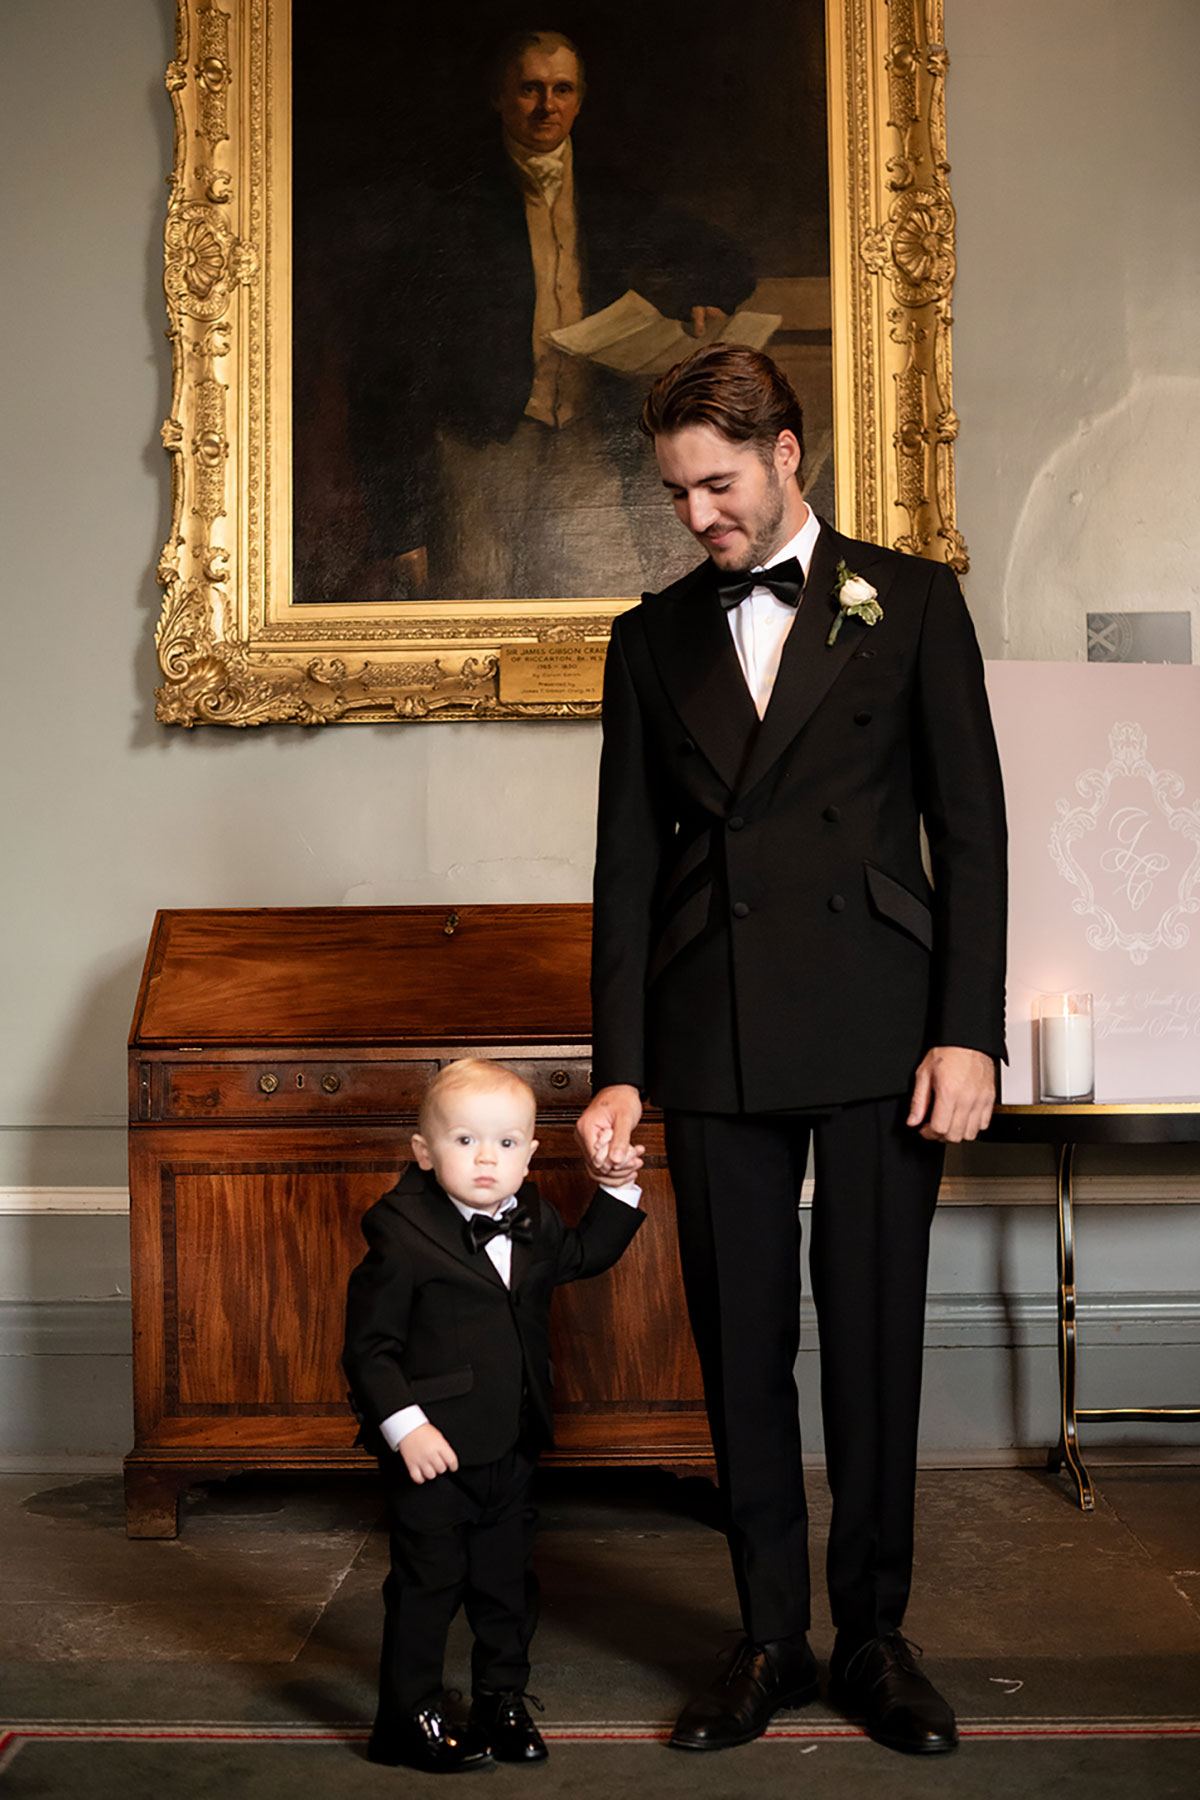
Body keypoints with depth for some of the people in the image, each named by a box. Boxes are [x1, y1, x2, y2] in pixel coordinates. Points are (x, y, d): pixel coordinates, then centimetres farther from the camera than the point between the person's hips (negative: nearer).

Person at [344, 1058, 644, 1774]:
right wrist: (405, 1425, -21)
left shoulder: (535, 1221, 2)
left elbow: (585, 1254, 22)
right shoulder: (402, 1234, -17)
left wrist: (620, 1190, 10)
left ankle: (503, 1699, 35)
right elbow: (370, 1345, -14)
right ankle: (412, 1715, 23)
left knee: (508, 1579, 17)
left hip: (512, 1447, 6)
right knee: (428, 1581, 5)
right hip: (432, 1450, -6)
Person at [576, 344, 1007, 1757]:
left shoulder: (911, 602, 6)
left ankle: (875, 1637, 22)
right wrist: (618, 1069, 3)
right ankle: (771, 1640, 23)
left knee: (875, 1341, 5)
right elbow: (629, 863, 9)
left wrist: (968, 1033, -7)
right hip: (716, 1041, 2)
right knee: (740, 1348, 8)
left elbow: (971, 828, 2)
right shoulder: (654, 638, 12)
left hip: (877, 1030, -2)